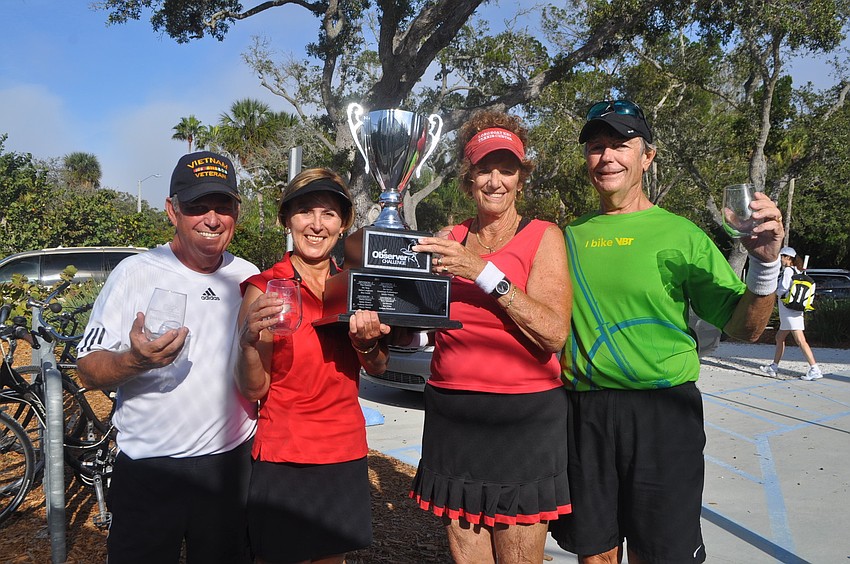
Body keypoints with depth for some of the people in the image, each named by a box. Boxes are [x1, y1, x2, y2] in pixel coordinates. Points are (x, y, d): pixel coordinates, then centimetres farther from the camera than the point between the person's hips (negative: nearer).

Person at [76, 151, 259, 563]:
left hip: (230, 464, 3)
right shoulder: (135, 273, -8)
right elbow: (88, 369, -10)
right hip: (148, 470, -3)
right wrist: (135, 361, -28)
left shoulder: (250, 278, 3)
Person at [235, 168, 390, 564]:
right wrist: (251, 341, -31)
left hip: (345, 452, 5)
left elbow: (378, 368, 7)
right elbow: (253, 391, -11)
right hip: (284, 456, -4)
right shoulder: (264, 289, -11)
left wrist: (367, 342, -14)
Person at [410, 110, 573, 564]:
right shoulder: (450, 238, 9)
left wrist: (484, 272, -20)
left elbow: (554, 333, -15)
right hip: (451, 416, 3)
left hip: (523, 418, -3)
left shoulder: (543, 237, -2)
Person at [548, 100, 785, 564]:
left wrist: (765, 263, -21)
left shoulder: (679, 234, -3)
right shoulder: (570, 235, 6)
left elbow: (743, 328, -6)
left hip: (662, 412, -2)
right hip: (583, 412, 3)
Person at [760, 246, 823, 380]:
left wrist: (775, 290, 2)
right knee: (780, 338, 16)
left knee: (800, 341, -14)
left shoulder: (788, 270, -10)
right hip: (792, 311, 10)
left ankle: (815, 369, -18)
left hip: (789, 311, -10)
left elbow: (784, 289, -17)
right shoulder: (798, 271, 16)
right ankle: (774, 367, 22)